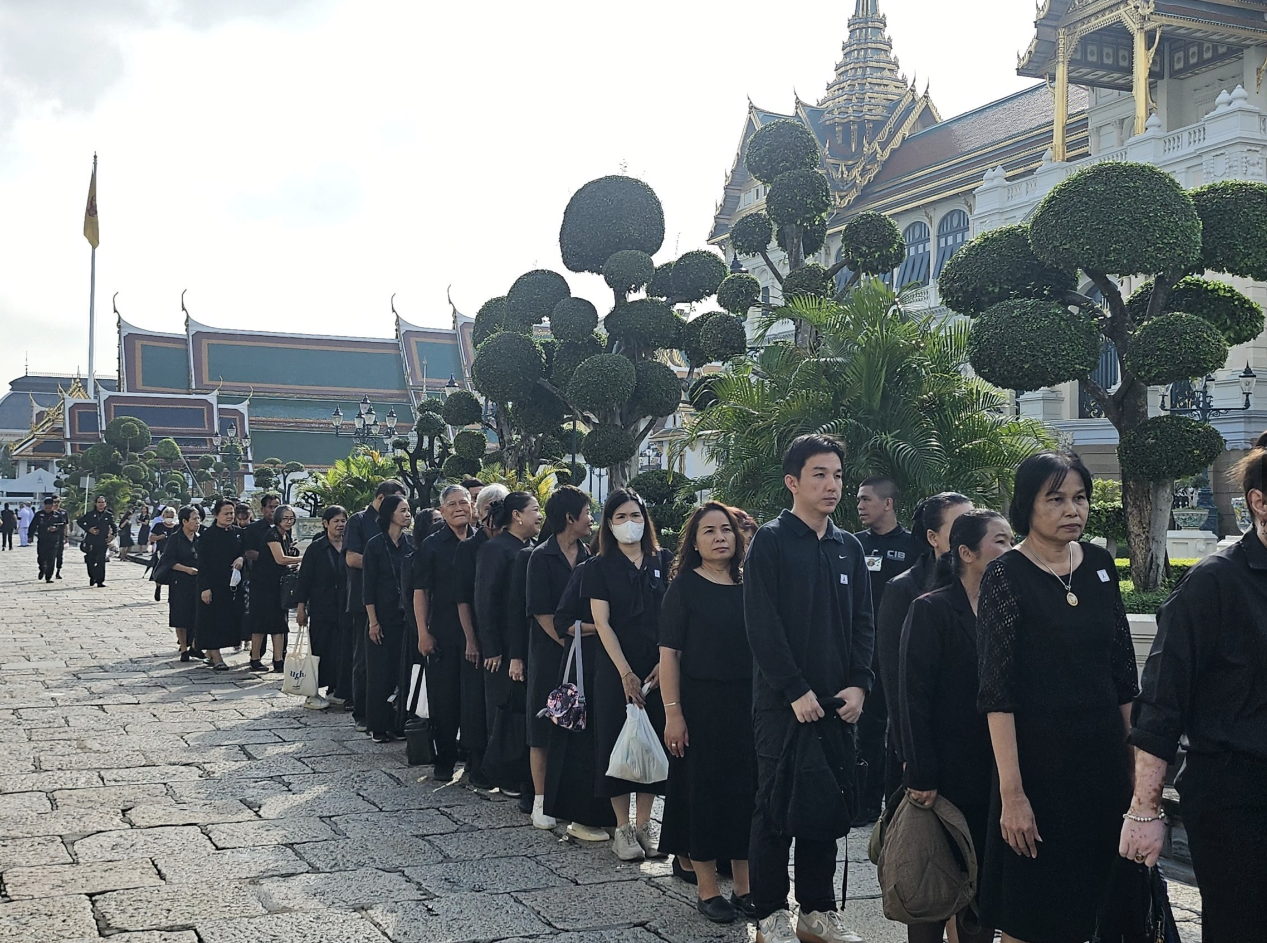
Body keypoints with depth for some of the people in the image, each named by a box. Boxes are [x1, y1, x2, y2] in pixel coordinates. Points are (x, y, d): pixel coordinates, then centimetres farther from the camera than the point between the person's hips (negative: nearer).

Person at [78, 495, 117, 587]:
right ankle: (92, 578, 28)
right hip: (90, 542, 1)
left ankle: (100, 581, -5)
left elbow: (114, 527, 16)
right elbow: (79, 521, 9)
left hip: (103, 542, 0)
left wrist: (112, 535, 0)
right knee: (90, 561, 6)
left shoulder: (109, 515, 6)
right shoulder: (90, 514, 4)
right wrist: (88, 529, -4)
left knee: (101, 562, -7)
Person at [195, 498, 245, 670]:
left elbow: (245, 552, 16)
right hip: (213, 584, -5)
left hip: (232, 584, 6)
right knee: (213, 619, -4)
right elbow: (202, 563, -9)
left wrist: (242, 558, -9)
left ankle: (210, 654, 18)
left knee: (229, 620, 7)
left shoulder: (237, 533, 8)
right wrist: (205, 588, -15)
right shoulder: (207, 535, -7)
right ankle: (216, 658, -1)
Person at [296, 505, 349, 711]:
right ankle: (313, 694, 5)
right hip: (321, 608, -3)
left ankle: (333, 691, 14)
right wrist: (301, 607, -7)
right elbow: (304, 578, -3)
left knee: (340, 650, 4)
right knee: (319, 650, -1)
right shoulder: (316, 548, -3)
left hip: (344, 608, 3)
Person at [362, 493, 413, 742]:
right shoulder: (375, 545, -4)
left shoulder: (411, 543, 6)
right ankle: (378, 726, 9)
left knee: (402, 669, 4)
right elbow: (369, 585, -4)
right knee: (380, 671, 1)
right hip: (383, 616, -3)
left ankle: (397, 723, 12)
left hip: (406, 616, 3)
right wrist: (373, 621, -9)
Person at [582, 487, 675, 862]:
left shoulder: (664, 561, 5)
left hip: (659, 670, 2)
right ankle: (622, 829, 11)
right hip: (617, 670, -2)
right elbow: (602, 623, -5)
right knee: (618, 744, 1)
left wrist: (664, 663, -8)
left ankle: (643, 826, 15)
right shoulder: (600, 567, 0)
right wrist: (626, 673, -13)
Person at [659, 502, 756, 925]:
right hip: (701, 703, -3)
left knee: (747, 789, 8)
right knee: (704, 790, 4)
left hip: (747, 703, 4)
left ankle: (744, 885, 22)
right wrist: (673, 713, -14)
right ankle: (707, 889, 16)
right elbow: (669, 654, -7)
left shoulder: (749, 585, 6)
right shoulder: (684, 586, -4)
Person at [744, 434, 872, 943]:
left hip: (837, 703, 5)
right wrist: (796, 691, -15)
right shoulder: (770, 541, -6)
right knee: (776, 806, 2)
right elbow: (762, 624, -12)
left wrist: (857, 685, -3)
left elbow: (863, 622, 10)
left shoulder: (848, 547, 11)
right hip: (783, 702, -5)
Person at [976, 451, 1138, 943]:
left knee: (1095, 894, 15)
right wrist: (1011, 792, -18)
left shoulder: (1100, 564, 5)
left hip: (1103, 752, 5)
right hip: (1038, 752, -5)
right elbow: (997, 693, -14)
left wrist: (1131, 751, 8)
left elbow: (1122, 668, 11)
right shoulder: (1005, 575, -11)